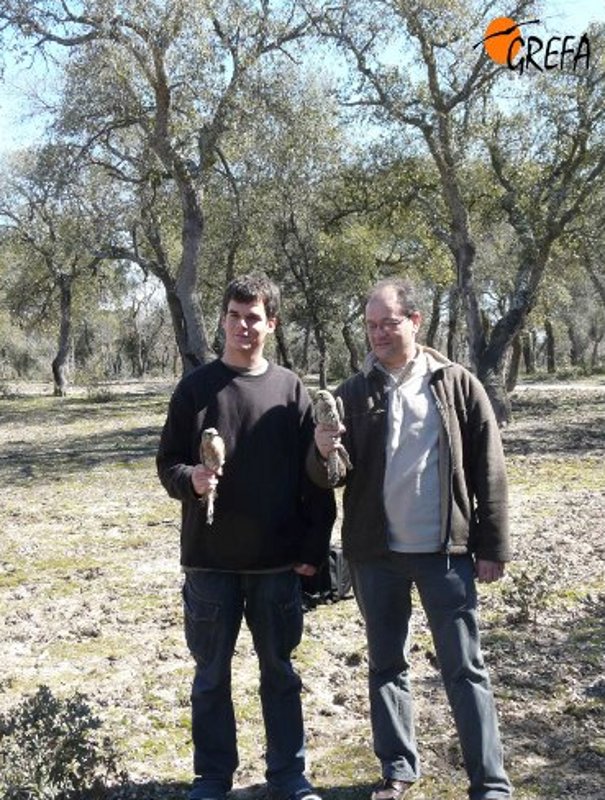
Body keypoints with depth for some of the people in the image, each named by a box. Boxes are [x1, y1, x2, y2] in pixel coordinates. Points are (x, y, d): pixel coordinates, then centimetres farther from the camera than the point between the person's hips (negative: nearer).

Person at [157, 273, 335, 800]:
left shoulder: (291, 391, 1)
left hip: (277, 561, 0)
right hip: (209, 559, 0)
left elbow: (313, 475, 2)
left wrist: (314, 546, -1)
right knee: (211, 674, 11)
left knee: (279, 670, 12)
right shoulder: (196, 387, 0)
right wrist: (190, 479, -20)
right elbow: (168, 463, 2)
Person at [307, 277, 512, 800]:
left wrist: (492, 546, -3)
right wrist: (324, 453, -22)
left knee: (465, 668, 3)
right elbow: (328, 477, 2)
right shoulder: (353, 393, 4)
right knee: (387, 664, 13)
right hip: (375, 553, 3)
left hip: (446, 550, -2)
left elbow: (489, 471, 0)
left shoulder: (457, 384, 0)